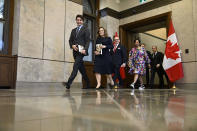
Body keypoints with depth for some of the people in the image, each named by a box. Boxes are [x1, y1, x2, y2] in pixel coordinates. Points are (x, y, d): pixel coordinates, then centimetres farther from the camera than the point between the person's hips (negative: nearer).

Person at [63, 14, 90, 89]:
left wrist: (85, 50, -20)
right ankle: (87, 84, 22)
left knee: (75, 67, -17)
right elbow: (70, 40, 18)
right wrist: (72, 45, -5)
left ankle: (69, 83, -23)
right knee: (81, 68, 10)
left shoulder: (85, 30, 4)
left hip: (81, 51, -6)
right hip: (75, 51, 6)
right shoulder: (73, 30, 21)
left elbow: (87, 41, -5)